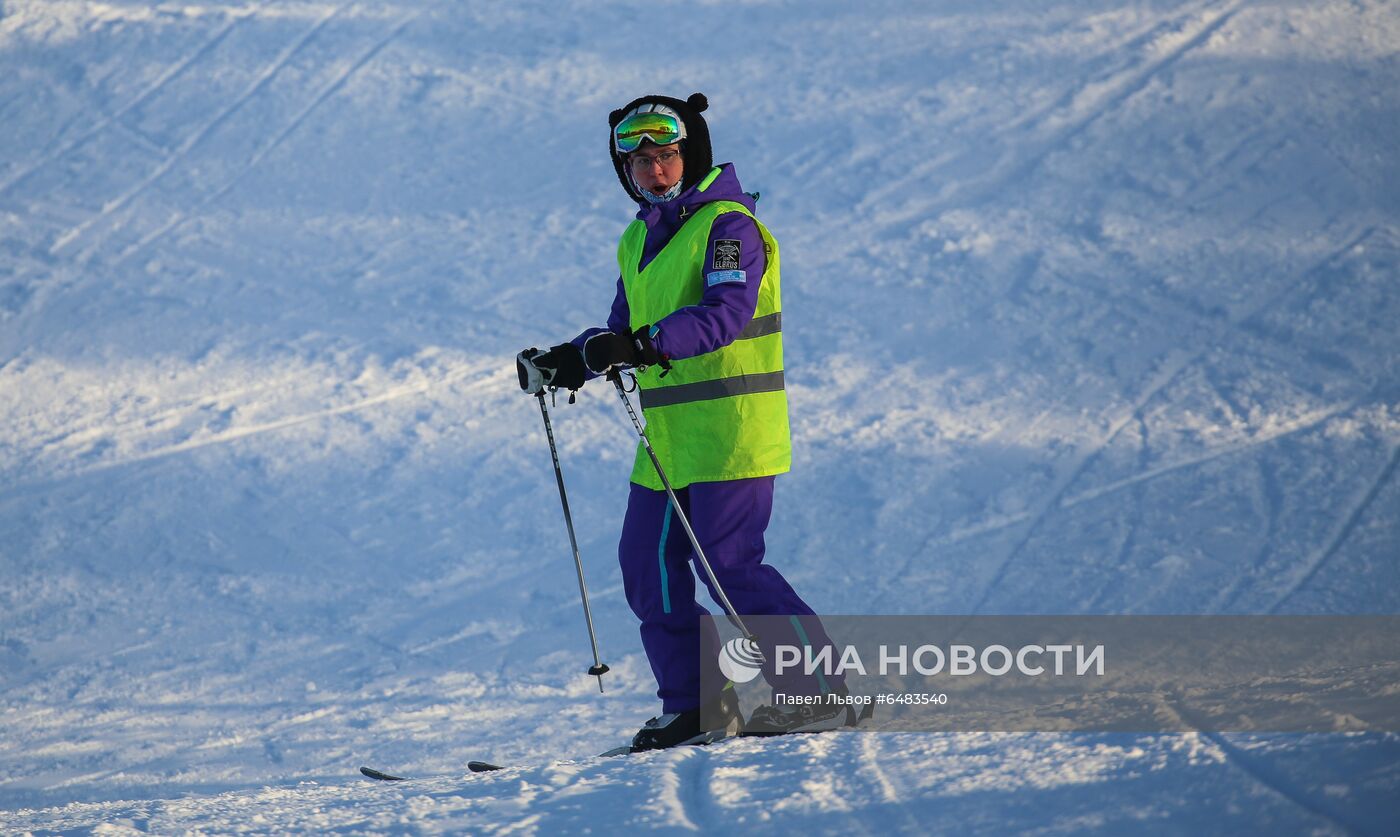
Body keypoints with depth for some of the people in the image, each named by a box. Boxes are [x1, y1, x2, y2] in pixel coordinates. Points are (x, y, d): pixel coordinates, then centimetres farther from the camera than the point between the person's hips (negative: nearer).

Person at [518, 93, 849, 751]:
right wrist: (570, 361, 7)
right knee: (648, 568, 6)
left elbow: (728, 313, -25)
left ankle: (821, 695, -3)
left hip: (731, 431, -8)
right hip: (667, 441, 9)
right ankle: (695, 707, 15)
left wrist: (648, 343, -37)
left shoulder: (727, 226, -10)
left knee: (730, 567, -11)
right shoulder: (638, 241, 16)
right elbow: (627, 328, 25)